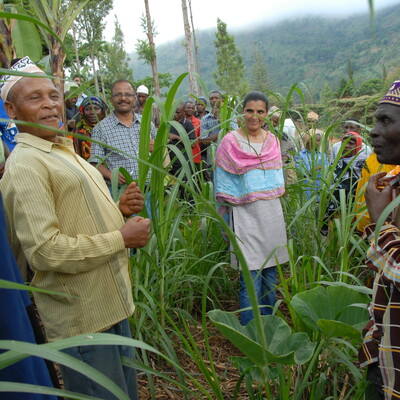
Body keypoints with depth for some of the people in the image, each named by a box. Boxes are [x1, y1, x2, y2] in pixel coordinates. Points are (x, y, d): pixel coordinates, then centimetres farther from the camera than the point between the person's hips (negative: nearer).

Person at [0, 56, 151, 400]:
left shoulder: (65, 153, 16)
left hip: (110, 305, 10)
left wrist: (119, 210, 1)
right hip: (82, 319, -9)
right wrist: (122, 238, -18)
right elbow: (44, 250, -25)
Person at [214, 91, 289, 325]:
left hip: (272, 211, 5)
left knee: (271, 272, 13)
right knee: (251, 279, -5)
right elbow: (224, 184, -1)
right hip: (246, 214, -5)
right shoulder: (231, 142, -3)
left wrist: (273, 198, 14)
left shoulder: (273, 140, 11)